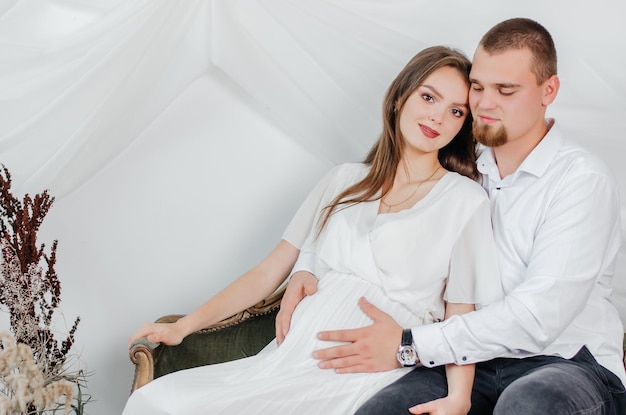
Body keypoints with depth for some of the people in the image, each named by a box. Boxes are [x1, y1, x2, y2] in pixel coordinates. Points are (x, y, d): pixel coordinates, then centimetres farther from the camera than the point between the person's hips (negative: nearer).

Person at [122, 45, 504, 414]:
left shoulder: (465, 200, 4)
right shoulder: (345, 181, 16)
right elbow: (269, 272, 16)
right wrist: (183, 327, 10)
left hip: (365, 380, -4)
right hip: (290, 358, 5)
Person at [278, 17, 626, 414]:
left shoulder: (583, 179, -8)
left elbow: (537, 317, -19)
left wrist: (409, 347, -22)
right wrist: (308, 267, 0)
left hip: (571, 364, -3)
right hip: (479, 358, 3)